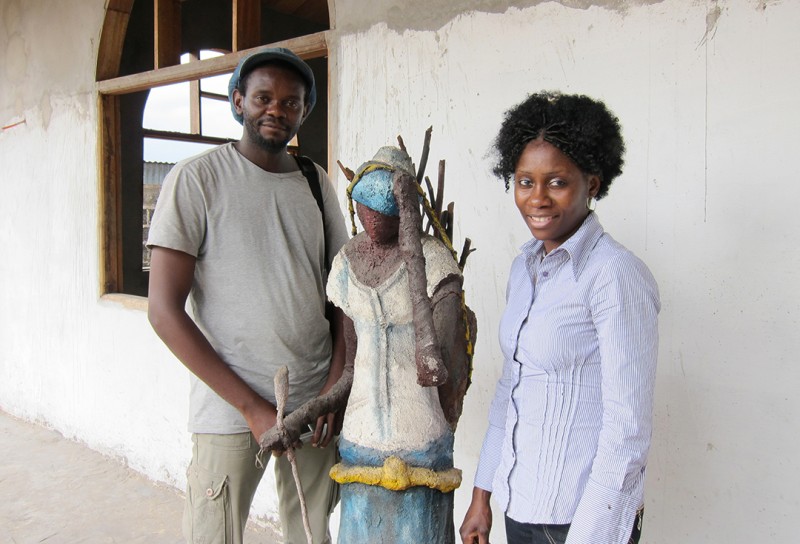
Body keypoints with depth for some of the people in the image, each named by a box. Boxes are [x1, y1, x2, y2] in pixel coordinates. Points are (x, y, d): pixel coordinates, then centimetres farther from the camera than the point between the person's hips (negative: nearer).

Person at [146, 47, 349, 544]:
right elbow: (165, 312, -10)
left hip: (315, 404, 4)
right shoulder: (197, 178, -5)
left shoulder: (316, 183, 9)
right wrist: (253, 408, -12)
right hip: (230, 410, -4)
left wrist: (337, 384, -2)